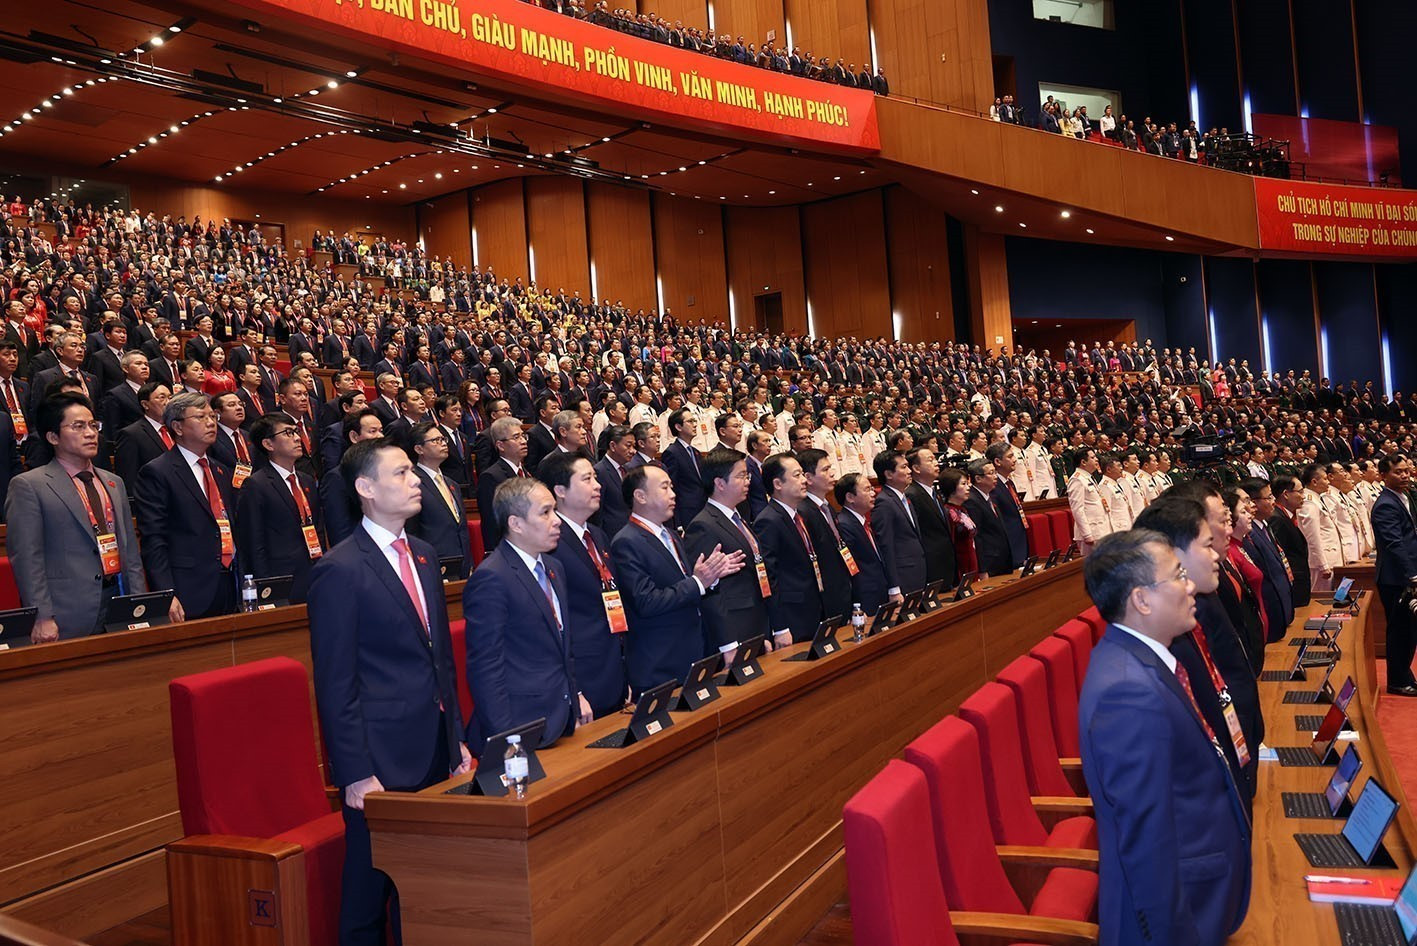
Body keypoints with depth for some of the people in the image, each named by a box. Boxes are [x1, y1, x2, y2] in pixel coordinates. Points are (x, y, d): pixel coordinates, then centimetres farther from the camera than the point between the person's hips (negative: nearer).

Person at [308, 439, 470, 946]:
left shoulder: (424, 555, 11)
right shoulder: (339, 570, -12)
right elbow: (335, 684, -13)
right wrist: (355, 774, -14)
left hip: (437, 753, 7)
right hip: (382, 763, -7)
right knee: (371, 894, 7)